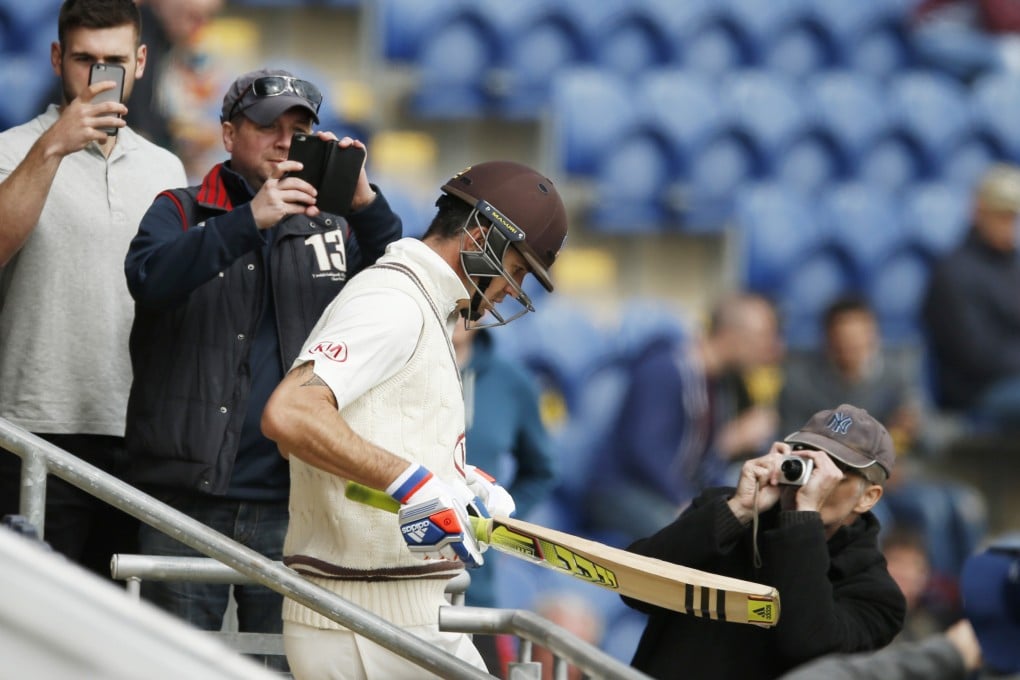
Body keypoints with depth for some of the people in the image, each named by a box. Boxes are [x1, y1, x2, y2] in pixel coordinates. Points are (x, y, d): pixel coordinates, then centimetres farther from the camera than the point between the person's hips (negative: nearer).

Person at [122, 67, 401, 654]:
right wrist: (251, 221, -24)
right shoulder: (181, 214, 8)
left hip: (290, 501, 2)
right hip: (190, 496, -2)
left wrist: (365, 203, -15)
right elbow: (149, 278, -13)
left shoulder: (332, 229, 16)